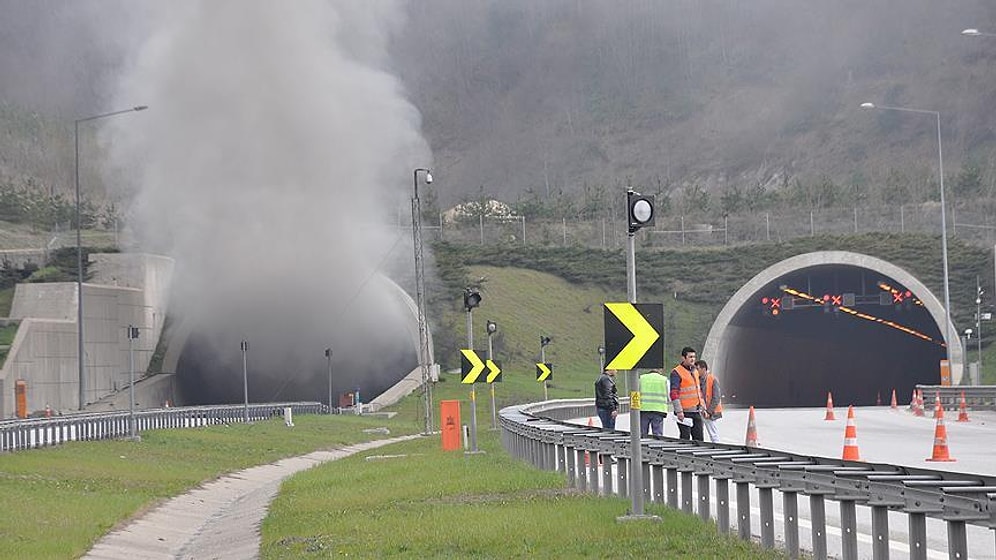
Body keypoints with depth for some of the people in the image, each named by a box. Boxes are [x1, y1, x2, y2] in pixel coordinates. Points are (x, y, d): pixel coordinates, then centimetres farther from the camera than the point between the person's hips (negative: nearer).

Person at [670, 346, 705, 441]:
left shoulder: (695, 371, 17)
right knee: (685, 439, -5)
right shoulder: (676, 372, -9)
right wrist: (679, 411, -21)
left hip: (696, 412, 7)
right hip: (685, 412, -7)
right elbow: (674, 393, -15)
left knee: (699, 439, 5)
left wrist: (703, 407, 20)